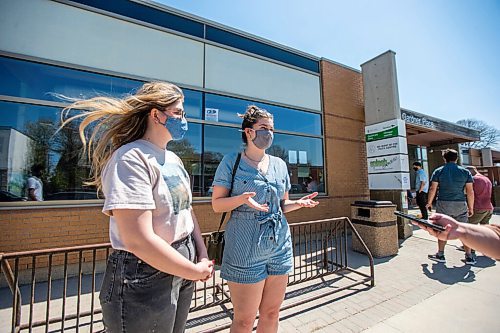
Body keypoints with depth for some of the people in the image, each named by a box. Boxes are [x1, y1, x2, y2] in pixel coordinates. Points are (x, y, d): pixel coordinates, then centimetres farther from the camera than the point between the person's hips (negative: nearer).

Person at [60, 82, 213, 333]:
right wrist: (195, 271, -16)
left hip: (181, 268, 8)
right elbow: (139, 240, -28)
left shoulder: (173, 159, 6)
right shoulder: (131, 158, -21)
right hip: (144, 281, -8)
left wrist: (202, 256, -1)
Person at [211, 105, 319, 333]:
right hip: (245, 247, -5)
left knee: (271, 313, 19)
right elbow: (216, 204, -6)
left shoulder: (280, 165, 8)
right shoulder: (231, 162, -6)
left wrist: (298, 203, -6)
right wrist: (241, 198, -24)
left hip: (280, 244, 5)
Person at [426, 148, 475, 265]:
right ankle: (469, 256, 18)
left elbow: (433, 189, -3)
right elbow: (470, 192, 2)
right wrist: (471, 208, 10)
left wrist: (429, 203, 10)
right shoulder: (465, 172, 3)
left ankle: (440, 254, 13)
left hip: (443, 204, -2)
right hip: (460, 204, 2)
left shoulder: (438, 171, -2)